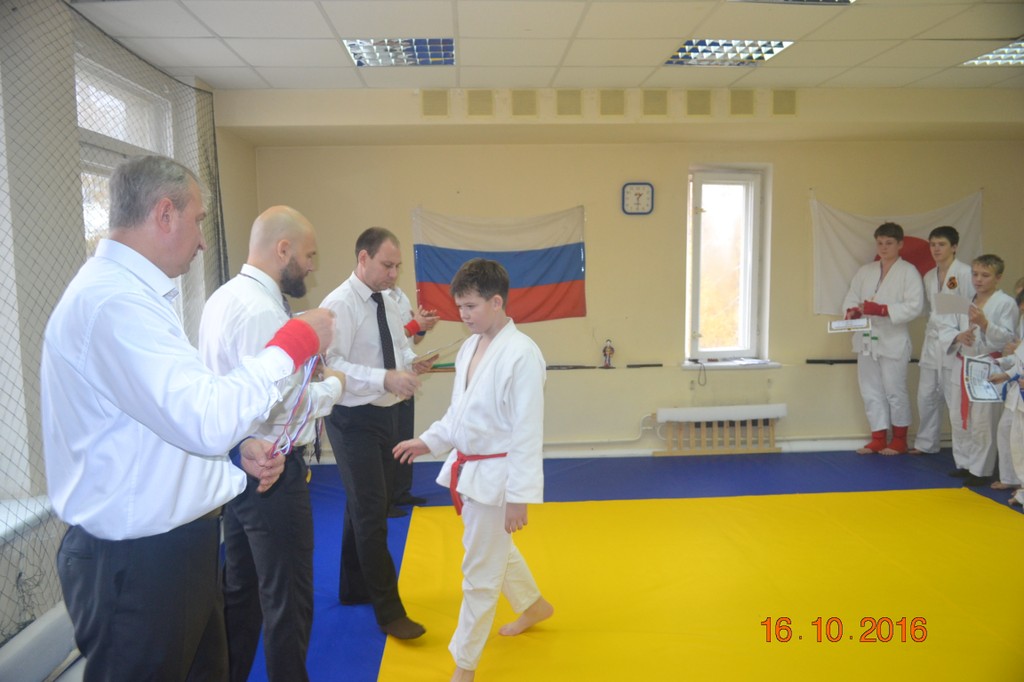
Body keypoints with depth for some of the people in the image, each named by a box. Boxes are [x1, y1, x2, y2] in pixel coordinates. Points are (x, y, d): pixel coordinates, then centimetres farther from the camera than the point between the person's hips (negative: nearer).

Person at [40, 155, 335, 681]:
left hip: (174, 544, 10)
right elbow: (206, 420, -30)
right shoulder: (114, 301, -22)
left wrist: (237, 451, 5)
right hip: (137, 562, -10)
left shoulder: (126, 292, 12)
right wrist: (293, 345, -20)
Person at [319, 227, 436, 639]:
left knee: (365, 507, 20)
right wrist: (386, 378, -35)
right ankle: (389, 611, 9)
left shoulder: (388, 303, 6)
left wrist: (412, 362, -9)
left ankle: (355, 588, 38)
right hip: (354, 419, -8)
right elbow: (330, 366, -26)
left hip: (386, 414, 8)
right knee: (371, 512, -2)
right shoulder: (338, 305, -19)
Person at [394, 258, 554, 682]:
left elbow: (528, 432, -21)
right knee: (496, 548, 26)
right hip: (469, 468, 9)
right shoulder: (470, 346, 4)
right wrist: (429, 441, 7)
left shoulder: (521, 354, -22)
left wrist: (520, 496, -19)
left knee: (480, 571, 5)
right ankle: (533, 606, 52)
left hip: (496, 475, -8)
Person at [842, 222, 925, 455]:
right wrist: (852, 311, -15)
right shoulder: (865, 271, 12)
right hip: (866, 340, 5)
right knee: (871, 391, 9)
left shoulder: (908, 271, -3)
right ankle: (878, 439, 19)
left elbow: (914, 306, -13)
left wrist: (881, 310, -22)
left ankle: (899, 441, 17)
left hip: (893, 340, -5)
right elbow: (851, 297, 8)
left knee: (895, 391, 2)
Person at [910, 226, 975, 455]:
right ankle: (925, 443, 25)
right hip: (932, 342, 7)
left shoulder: (965, 273, -9)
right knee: (926, 395, 12)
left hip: (955, 344, -7)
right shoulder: (929, 276, 12)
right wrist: (931, 334, 9)